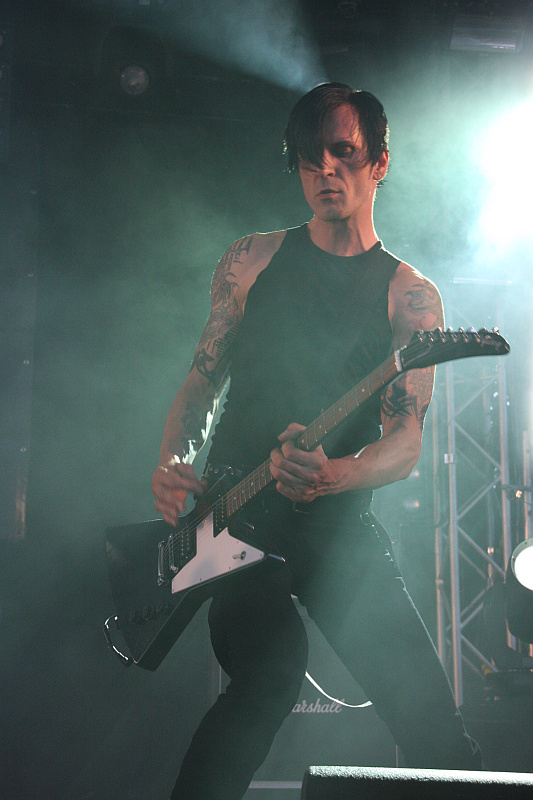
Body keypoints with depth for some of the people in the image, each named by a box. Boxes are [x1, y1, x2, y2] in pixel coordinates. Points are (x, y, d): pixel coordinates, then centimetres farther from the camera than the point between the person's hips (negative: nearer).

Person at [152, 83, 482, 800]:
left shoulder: (410, 296, 2)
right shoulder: (252, 260, 9)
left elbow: (406, 443, -7)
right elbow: (203, 379, 13)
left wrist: (329, 475, -27)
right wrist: (172, 463, -6)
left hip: (336, 520, 1)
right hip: (230, 510, 0)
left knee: (425, 708, -5)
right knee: (272, 670, -25)